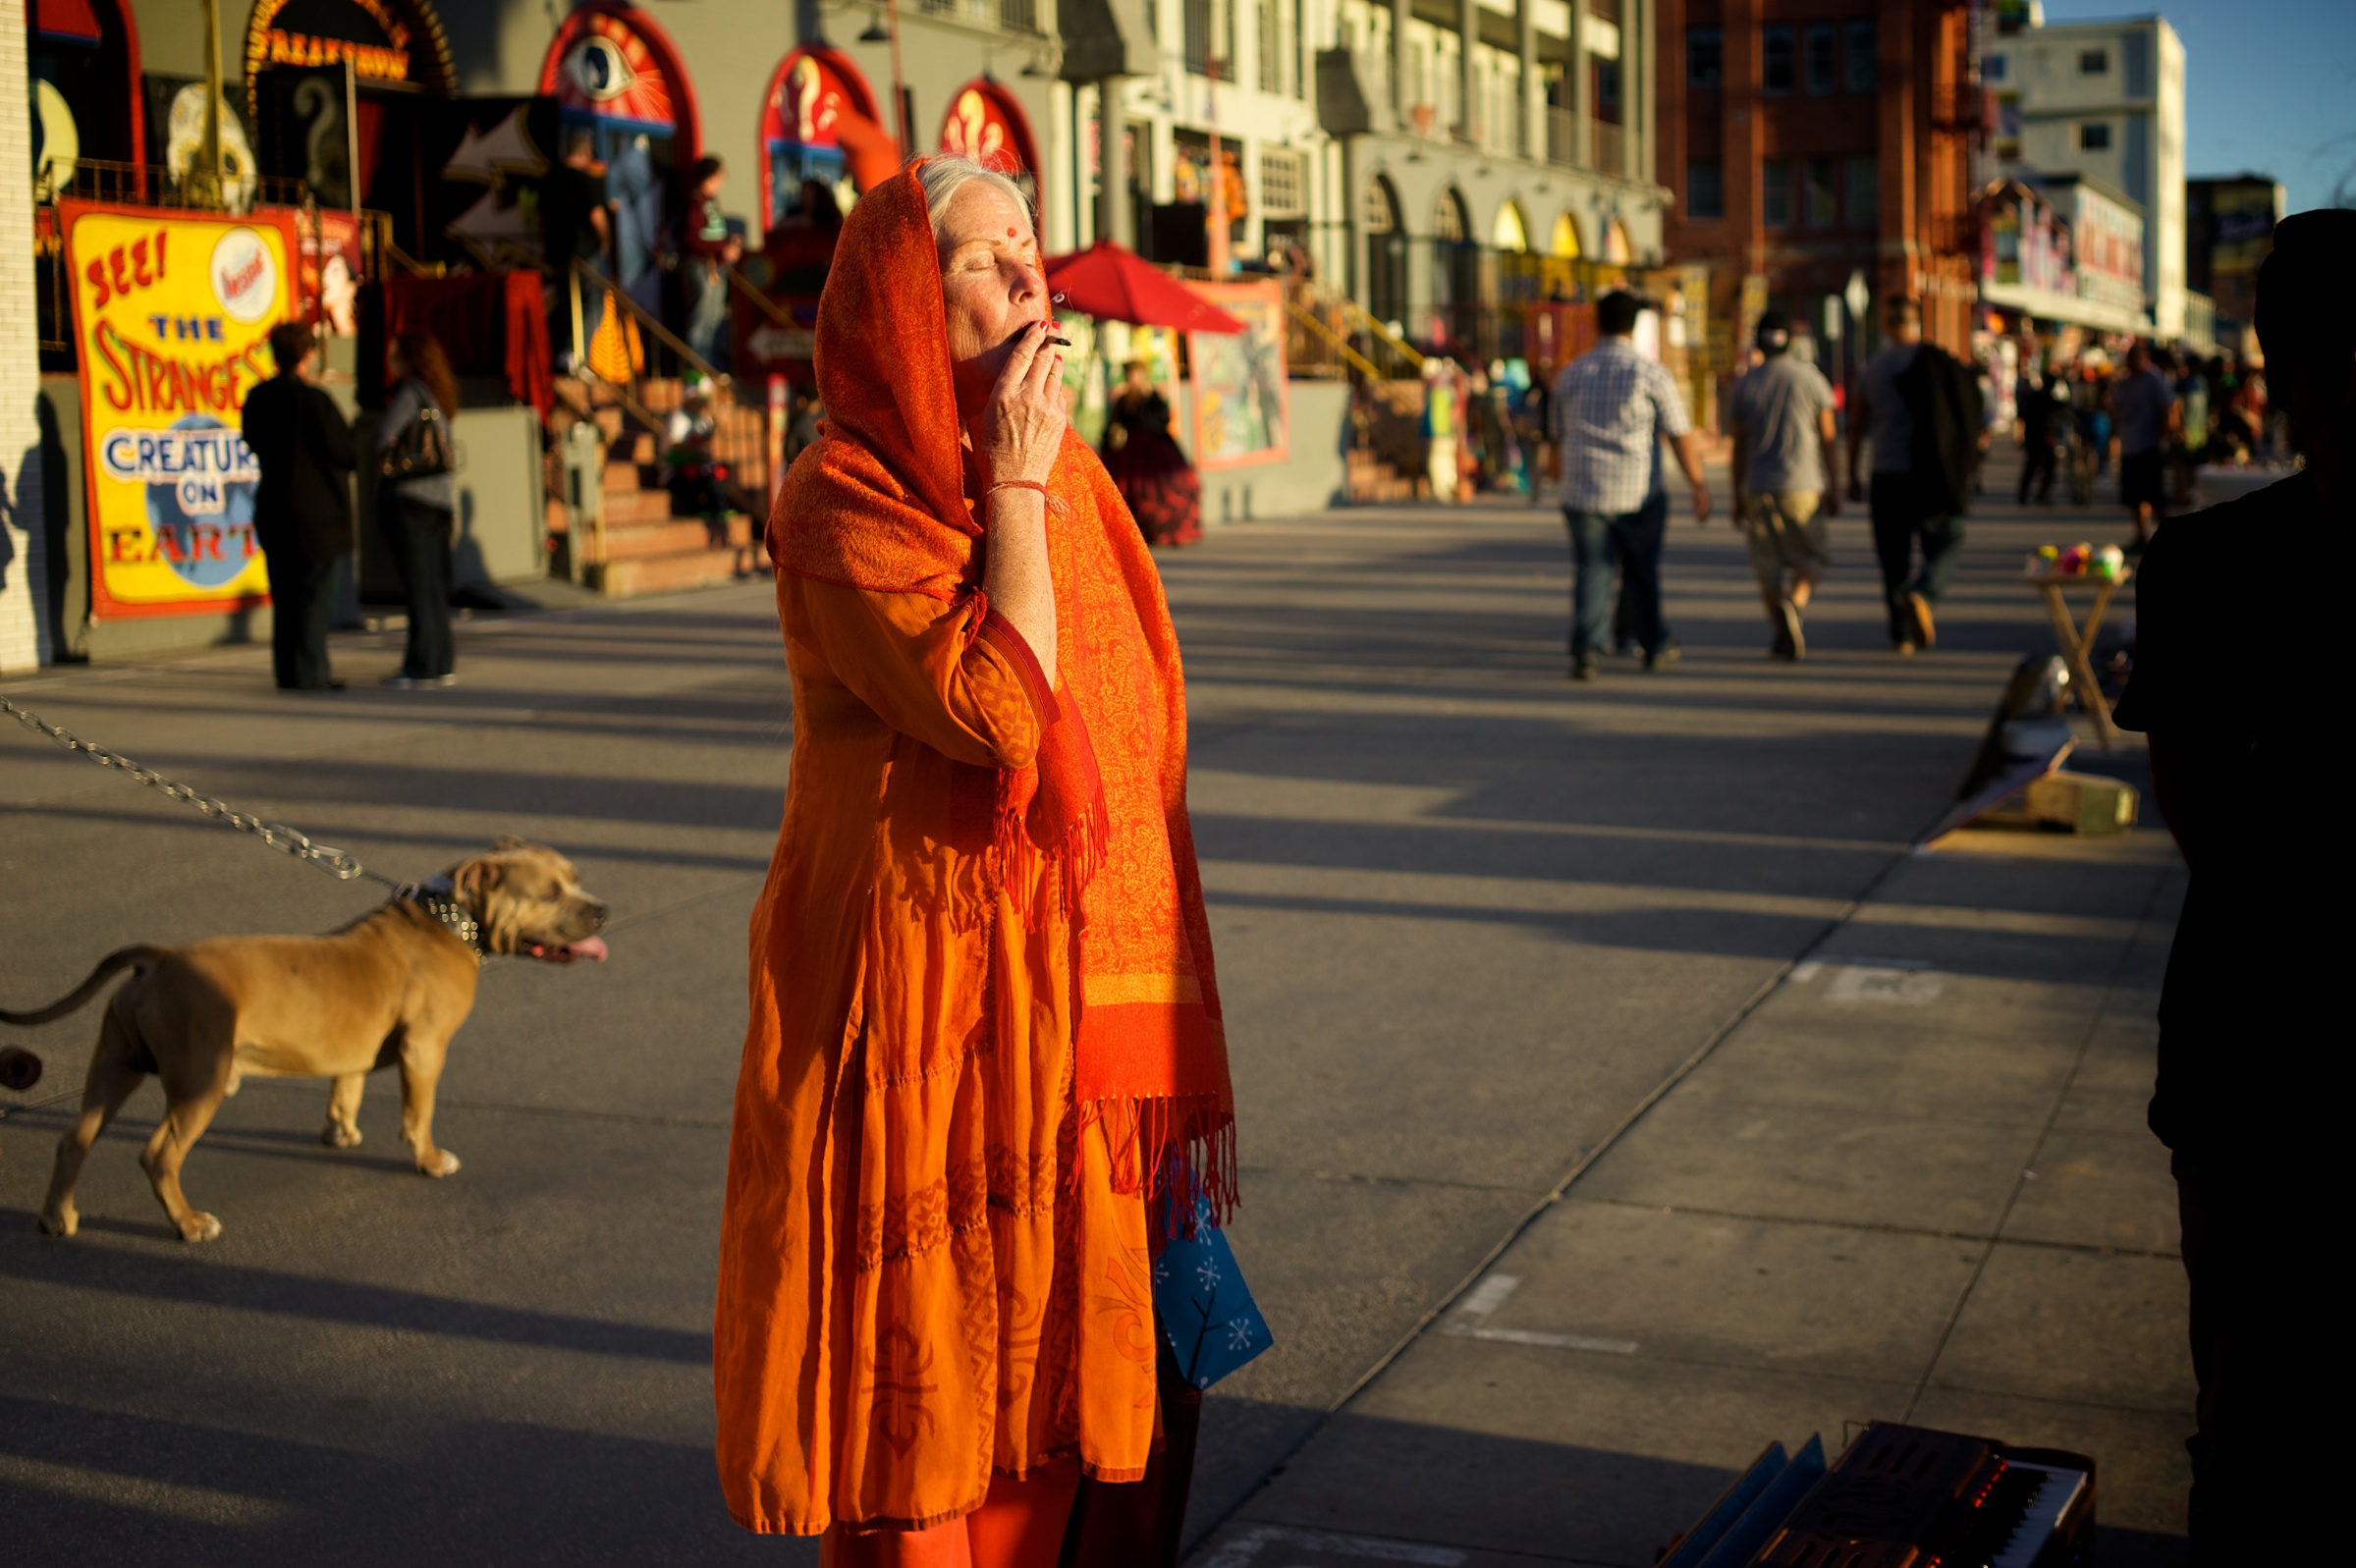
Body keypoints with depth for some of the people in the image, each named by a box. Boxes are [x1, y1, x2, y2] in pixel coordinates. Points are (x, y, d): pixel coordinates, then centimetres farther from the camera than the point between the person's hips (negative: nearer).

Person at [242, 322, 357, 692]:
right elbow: (346, 453, -13)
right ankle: (309, 672, -1)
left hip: (272, 506, 7)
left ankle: (286, 669, 16)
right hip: (316, 509, -7)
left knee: (284, 593, 12)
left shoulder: (257, 398, 5)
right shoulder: (314, 399, -16)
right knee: (314, 592, -1)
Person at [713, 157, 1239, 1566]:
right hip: (932, 1029, -6)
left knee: (1052, 1383, 12)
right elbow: (995, 711, -24)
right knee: (923, 1421, 2)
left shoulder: (1069, 477, 14)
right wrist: (1012, 486, -12)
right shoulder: (842, 501, -9)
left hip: (1083, 1025, 7)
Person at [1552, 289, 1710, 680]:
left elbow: (1559, 437, 17)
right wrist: (1699, 487, 2)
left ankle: (1586, 649, -16)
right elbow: (1681, 435, -5)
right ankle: (1655, 645, 27)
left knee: (1590, 571, 0)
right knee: (1641, 573, 12)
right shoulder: (1651, 373, -5)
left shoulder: (1570, 374, 7)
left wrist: (1570, 481, 32)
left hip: (1583, 491, 2)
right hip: (1638, 493, -2)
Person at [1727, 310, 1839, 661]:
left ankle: (1782, 637, 0)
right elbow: (1827, 437, -2)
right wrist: (1832, 489, 5)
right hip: (1803, 487, -1)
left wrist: (1738, 497, 11)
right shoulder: (1811, 378, -2)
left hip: (1759, 489, 1)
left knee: (1768, 566, 9)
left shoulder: (1745, 385, 3)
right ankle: (1792, 604, -17)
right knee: (1810, 560, 12)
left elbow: (1739, 446, 4)